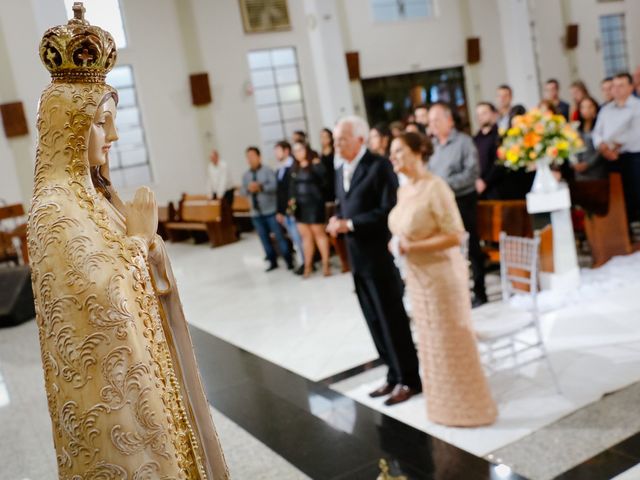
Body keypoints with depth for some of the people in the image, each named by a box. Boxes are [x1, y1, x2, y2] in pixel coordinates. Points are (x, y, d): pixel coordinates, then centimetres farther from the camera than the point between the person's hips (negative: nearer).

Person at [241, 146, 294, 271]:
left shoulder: (267, 171, -4)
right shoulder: (246, 175, 10)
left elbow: (274, 186, -15)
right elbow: (243, 192, 5)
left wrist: (260, 187, -24)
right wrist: (248, 189, -16)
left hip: (270, 210, -5)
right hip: (256, 213, 5)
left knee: (279, 236, -2)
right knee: (264, 238, 9)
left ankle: (289, 261, 5)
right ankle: (273, 262, 20)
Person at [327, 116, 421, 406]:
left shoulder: (379, 166, -12)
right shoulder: (341, 172, 14)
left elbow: (389, 210, -19)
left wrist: (350, 224, -19)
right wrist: (337, 222, -3)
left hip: (380, 255, -8)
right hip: (357, 258, 8)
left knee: (393, 319, 2)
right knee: (375, 322, 13)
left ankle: (408, 379, 15)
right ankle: (394, 375, 25)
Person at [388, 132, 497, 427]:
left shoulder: (435, 187, -19)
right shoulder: (403, 191, 6)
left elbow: (455, 235, -23)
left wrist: (412, 247, -22)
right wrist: (398, 243, 1)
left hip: (442, 274, -9)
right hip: (417, 276, 9)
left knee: (452, 340, 3)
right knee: (431, 341, 18)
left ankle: (468, 406, 20)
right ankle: (445, 403, 35)